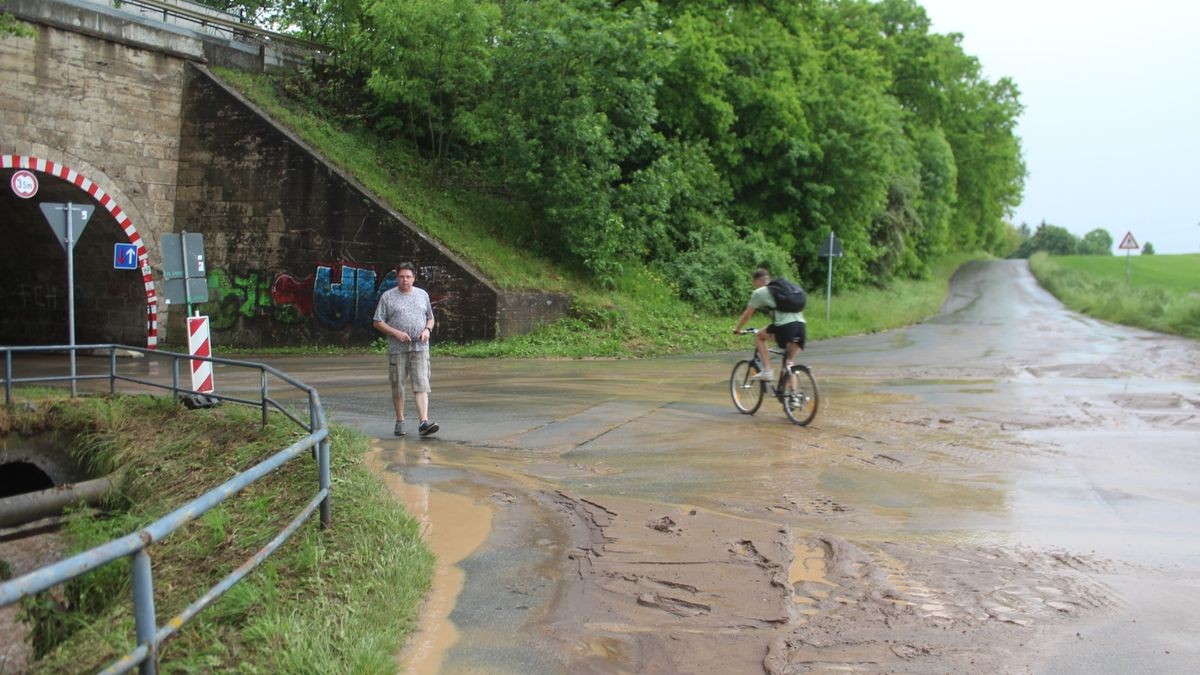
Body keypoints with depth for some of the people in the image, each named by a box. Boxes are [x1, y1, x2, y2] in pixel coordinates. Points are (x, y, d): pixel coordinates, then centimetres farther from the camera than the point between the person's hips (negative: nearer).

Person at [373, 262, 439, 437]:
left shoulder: (423, 295, 13)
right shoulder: (388, 296, 3)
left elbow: (430, 318, 22)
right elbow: (378, 322, 1)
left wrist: (427, 330, 0)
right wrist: (396, 333, -12)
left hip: (420, 348, 1)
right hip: (397, 349, -1)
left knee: (421, 385, -10)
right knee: (397, 386, 6)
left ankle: (424, 422, -18)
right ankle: (400, 422, 19)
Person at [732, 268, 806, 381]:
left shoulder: (759, 292, 14)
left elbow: (747, 315, 20)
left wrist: (737, 329, 36)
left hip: (785, 326, -5)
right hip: (802, 325, 5)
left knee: (761, 336, 22)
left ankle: (767, 371, 11)